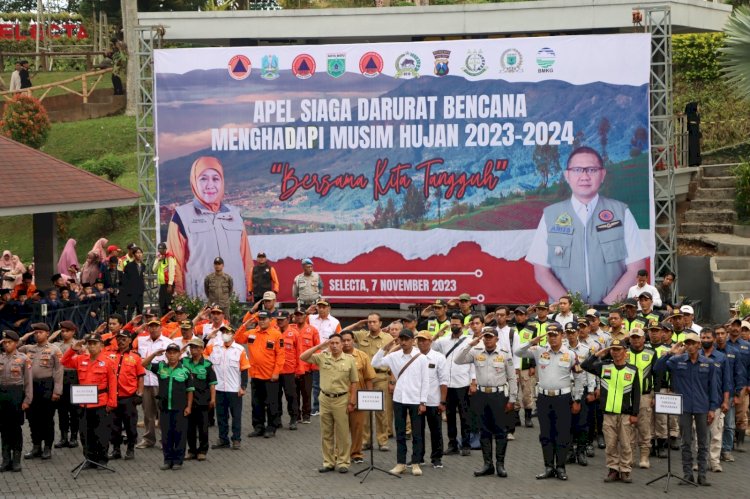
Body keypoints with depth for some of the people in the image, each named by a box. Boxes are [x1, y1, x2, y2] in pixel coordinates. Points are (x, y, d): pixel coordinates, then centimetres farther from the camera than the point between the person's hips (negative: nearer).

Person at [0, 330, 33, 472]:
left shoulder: (23, 359, -1)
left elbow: (28, 381, -3)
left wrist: (27, 400, -9)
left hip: (16, 393, -3)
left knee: (15, 427, 2)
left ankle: (16, 460, 9)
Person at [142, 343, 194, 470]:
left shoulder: (185, 371, 1)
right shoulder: (160, 367, 6)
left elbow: (190, 390, 4)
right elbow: (144, 364, 1)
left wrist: (189, 406, -2)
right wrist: (154, 354, -11)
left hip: (180, 408, -2)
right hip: (164, 407, 2)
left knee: (179, 434, 1)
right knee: (166, 434, 6)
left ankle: (178, 461, 8)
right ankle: (168, 459, 15)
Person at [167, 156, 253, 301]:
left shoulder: (235, 215, 13)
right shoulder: (182, 216, 2)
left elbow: (246, 259, 16)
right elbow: (175, 263, 2)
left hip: (237, 299, 3)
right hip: (198, 301, -3)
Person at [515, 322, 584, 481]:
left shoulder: (571, 355, 1)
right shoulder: (539, 352, 4)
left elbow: (578, 378, 7)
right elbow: (518, 353, 1)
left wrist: (577, 400, 5)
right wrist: (531, 343, -14)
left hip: (563, 398, -2)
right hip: (544, 398, 2)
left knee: (562, 435, 1)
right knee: (545, 435, 7)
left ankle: (560, 467, 9)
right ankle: (549, 467, 14)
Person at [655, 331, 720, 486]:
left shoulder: (708, 364, 2)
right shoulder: (677, 361, 0)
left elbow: (713, 387, 4)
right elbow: (658, 368, -8)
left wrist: (712, 408, 0)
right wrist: (670, 354, -17)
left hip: (702, 408, 0)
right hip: (684, 408, 0)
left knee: (703, 443, 5)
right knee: (686, 442, 6)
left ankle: (702, 474, 10)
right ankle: (687, 473, 12)